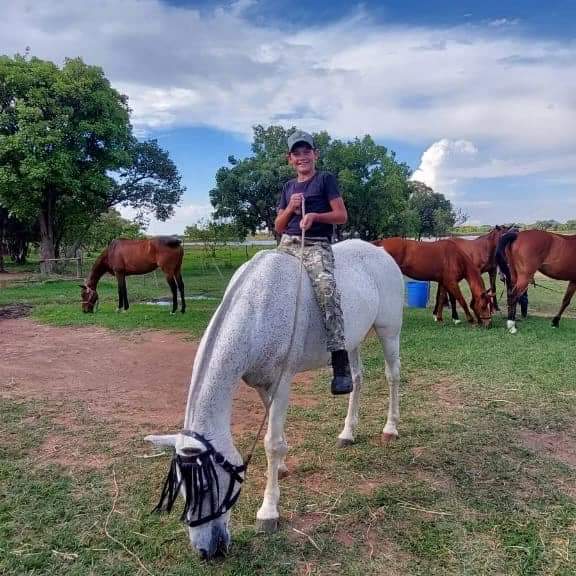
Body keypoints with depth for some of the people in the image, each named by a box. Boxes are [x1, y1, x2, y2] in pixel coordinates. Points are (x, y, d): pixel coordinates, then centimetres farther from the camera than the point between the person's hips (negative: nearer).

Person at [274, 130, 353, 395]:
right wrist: (290, 209, -1)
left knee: (325, 286, -33)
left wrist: (315, 215, -14)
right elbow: (279, 227, 19)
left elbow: (342, 216, 1)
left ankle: (341, 363, -38)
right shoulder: (288, 187, 21)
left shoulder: (326, 179, 8)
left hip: (317, 245, -6)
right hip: (288, 244, 6)